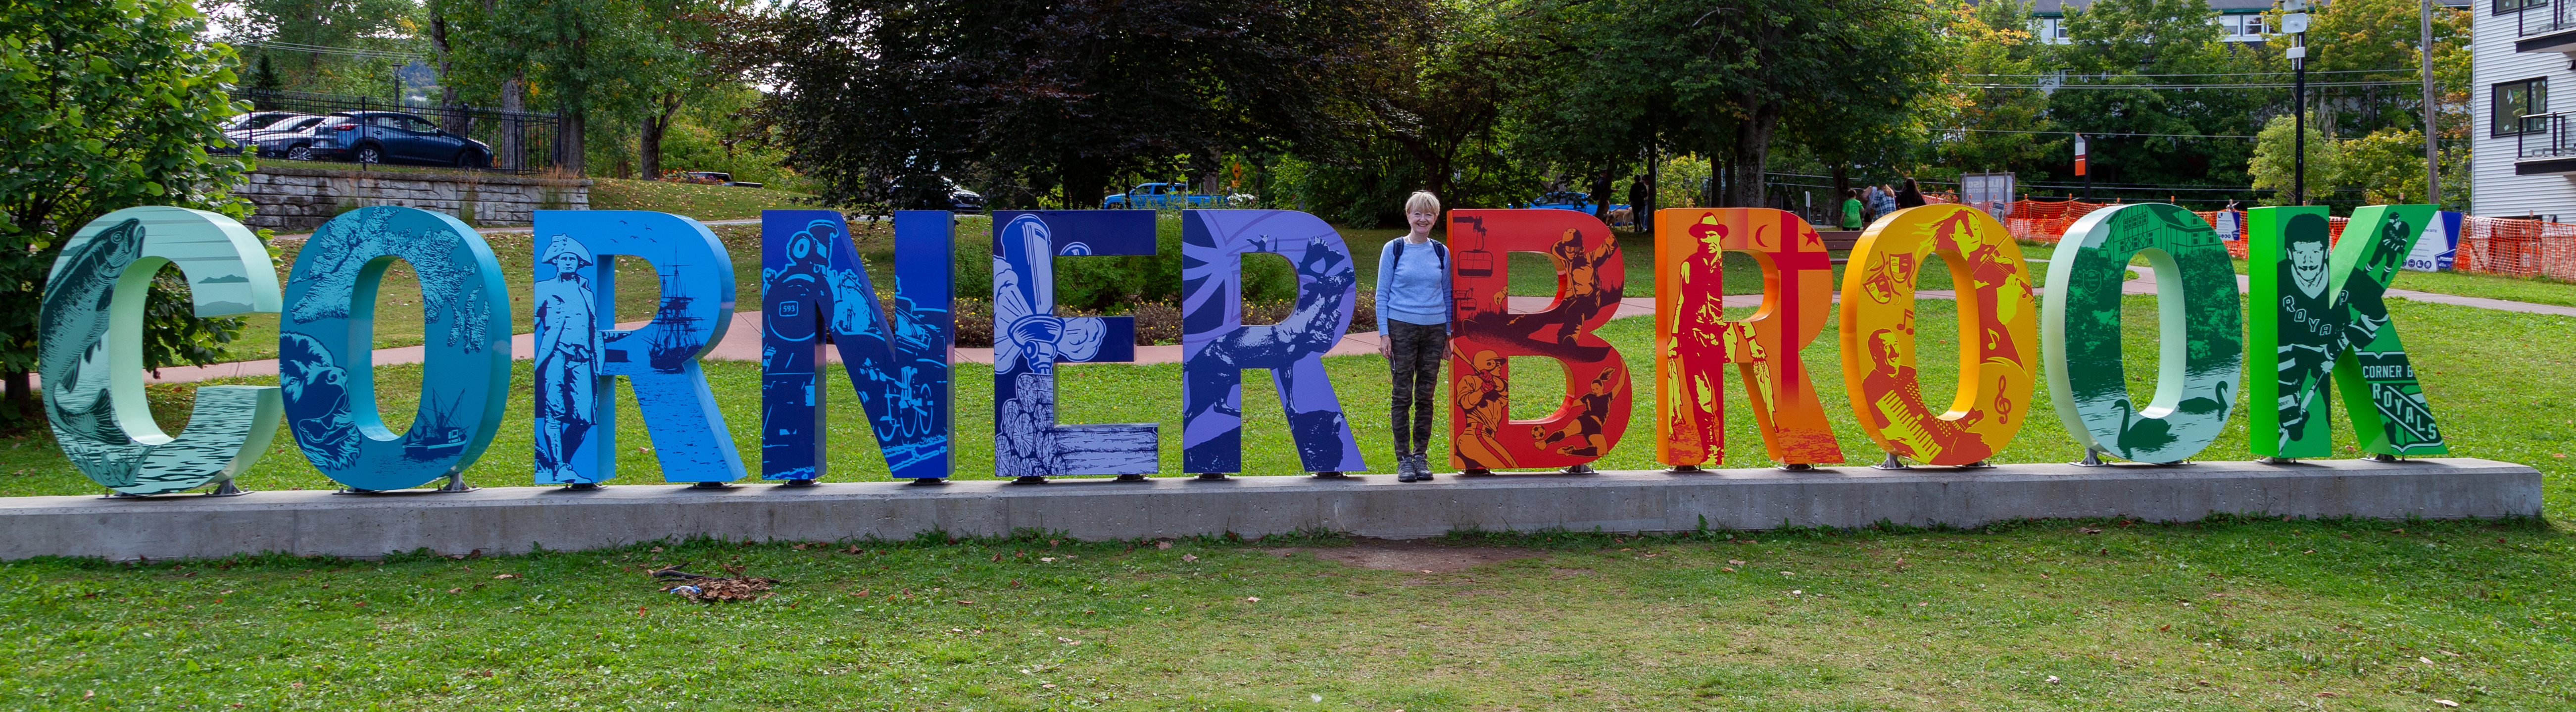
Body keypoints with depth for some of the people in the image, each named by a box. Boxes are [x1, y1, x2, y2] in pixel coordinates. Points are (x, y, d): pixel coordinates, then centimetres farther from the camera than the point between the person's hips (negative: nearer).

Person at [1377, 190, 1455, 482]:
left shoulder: (1441, 252, 9)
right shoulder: (1394, 249, 1)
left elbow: (1448, 295, 16)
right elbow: (1382, 294, 2)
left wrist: (1448, 334, 11)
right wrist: (1384, 333, -5)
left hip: (1434, 329, 3)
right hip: (1401, 327, -2)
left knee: (1426, 395, 5)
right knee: (1403, 395, -2)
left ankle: (1421, 455, 14)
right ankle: (1403, 459, 5)